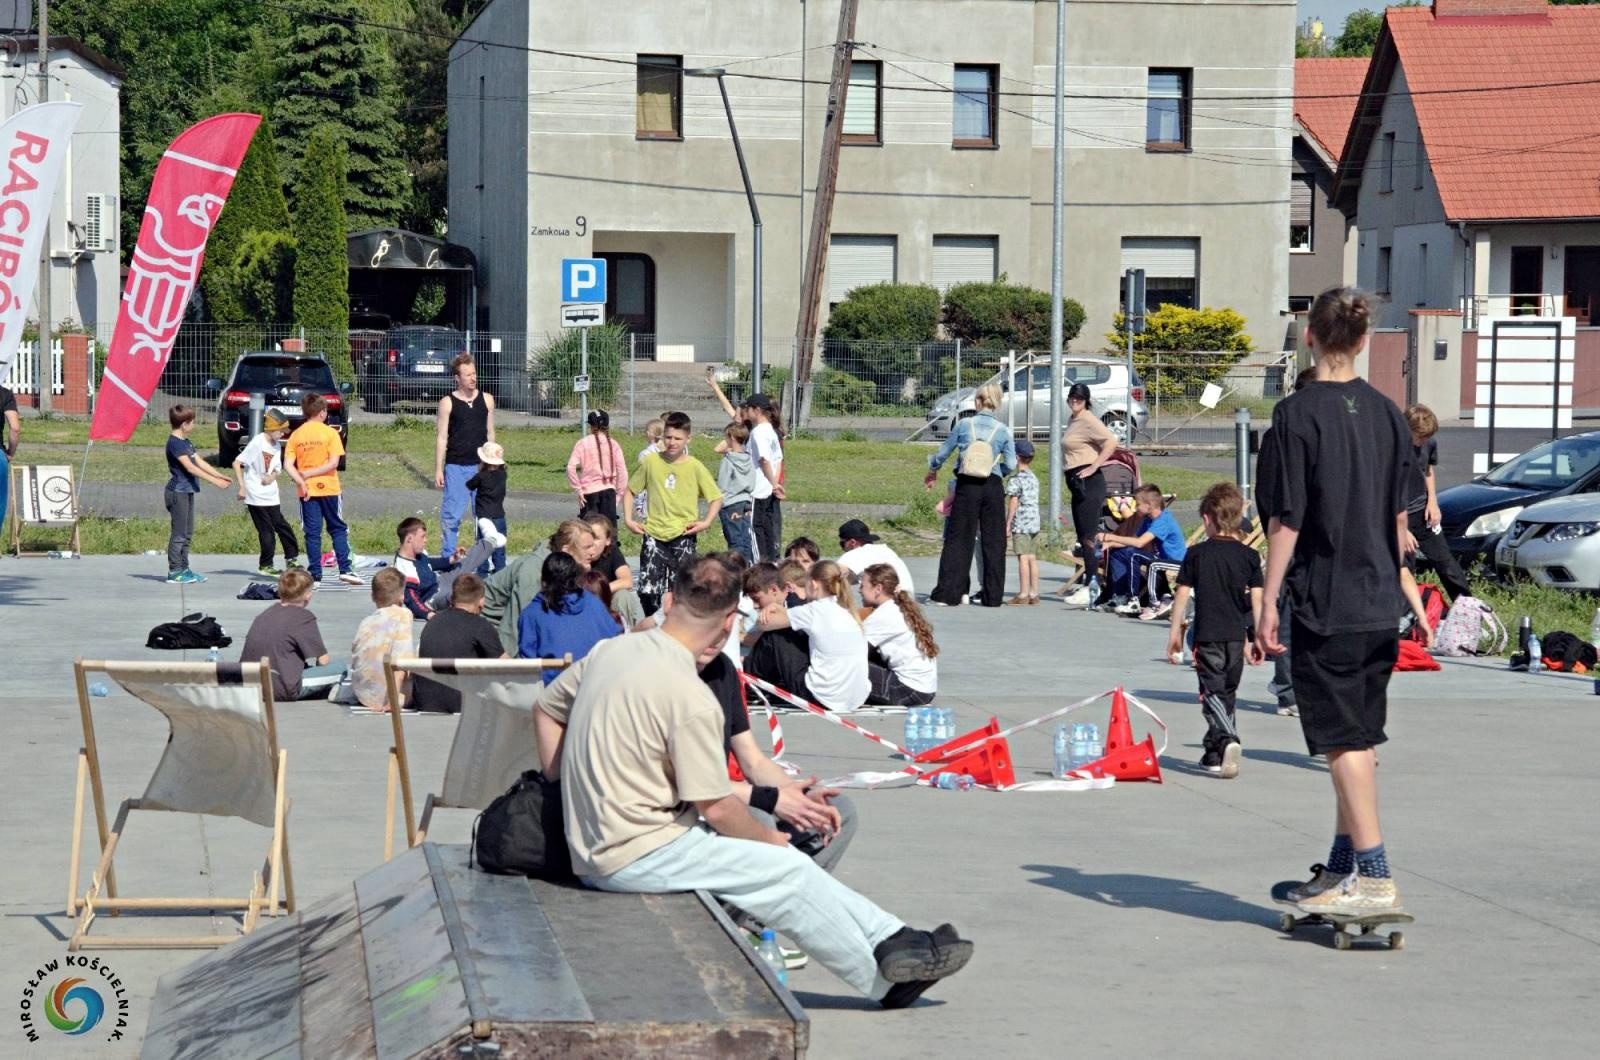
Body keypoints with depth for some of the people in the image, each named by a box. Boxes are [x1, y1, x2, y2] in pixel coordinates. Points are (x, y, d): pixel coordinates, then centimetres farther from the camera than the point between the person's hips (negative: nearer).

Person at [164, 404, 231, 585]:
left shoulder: (186, 443, 16)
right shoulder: (174, 443, -15)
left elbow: (200, 463, 16)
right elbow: (190, 468, -21)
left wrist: (221, 477, 7)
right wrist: (214, 481, -23)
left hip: (187, 491, 10)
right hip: (178, 491, -10)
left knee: (187, 533, 12)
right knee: (179, 533, -7)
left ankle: (183, 569, 16)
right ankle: (174, 572, -4)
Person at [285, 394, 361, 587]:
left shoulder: (295, 435, 3)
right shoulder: (330, 433, -6)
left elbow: (288, 464, -6)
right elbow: (333, 463, -13)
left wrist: (301, 482, -12)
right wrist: (310, 473, -10)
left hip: (307, 491, 2)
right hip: (329, 489, -2)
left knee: (312, 533, 5)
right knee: (338, 529, 9)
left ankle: (315, 575, 3)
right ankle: (345, 569, 3)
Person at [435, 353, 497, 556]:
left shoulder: (487, 399, 8)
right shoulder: (448, 403, 0)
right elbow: (441, 438, 0)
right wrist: (438, 470, -3)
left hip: (481, 466, 2)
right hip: (456, 467, -2)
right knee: (451, 514, -3)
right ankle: (448, 558, 4)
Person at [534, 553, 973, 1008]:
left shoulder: (609, 651, 3)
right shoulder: (691, 697, -23)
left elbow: (544, 708, 17)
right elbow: (717, 808, -17)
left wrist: (564, 784, 19)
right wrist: (769, 837, 1)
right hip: (633, 858, -9)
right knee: (788, 872, -2)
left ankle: (889, 938, 16)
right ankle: (886, 980, 11)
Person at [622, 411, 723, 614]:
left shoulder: (695, 467, -2)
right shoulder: (650, 462, 1)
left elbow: (716, 498, 6)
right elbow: (629, 490, 12)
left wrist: (706, 522, -7)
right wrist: (629, 519, 3)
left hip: (683, 536, -1)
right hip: (654, 535, 1)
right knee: (647, 590, -6)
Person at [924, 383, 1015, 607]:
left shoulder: (964, 425, 0)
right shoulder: (1002, 431, 0)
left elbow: (942, 454, 9)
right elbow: (1011, 464, -1)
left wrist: (933, 470, 28)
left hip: (967, 487, 0)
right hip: (992, 488, 0)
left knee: (959, 538, 3)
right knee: (993, 541, 7)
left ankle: (947, 593, -1)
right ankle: (992, 596, 9)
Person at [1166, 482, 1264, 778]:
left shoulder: (1196, 554, -3)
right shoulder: (1249, 556, 2)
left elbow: (1182, 595, -1)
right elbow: (1257, 599, 1)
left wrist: (1175, 632, 7)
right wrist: (1258, 639, 7)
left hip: (1207, 635, -3)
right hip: (1237, 636, 3)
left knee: (1212, 693, -4)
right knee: (1227, 693, 16)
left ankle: (1227, 740, -29)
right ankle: (1215, 754, 22)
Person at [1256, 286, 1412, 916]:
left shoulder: (1298, 413, -11)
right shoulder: (1386, 414, 7)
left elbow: (1286, 518, -13)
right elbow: (1399, 515, 13)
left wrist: (1268, 601, -8)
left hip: (1325, 604, -6)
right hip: (1379, 605, 6)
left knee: (1343, 740, -4)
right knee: (1360, 736, 15)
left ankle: (1374, 873, -7)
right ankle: (1343, 865, 23)